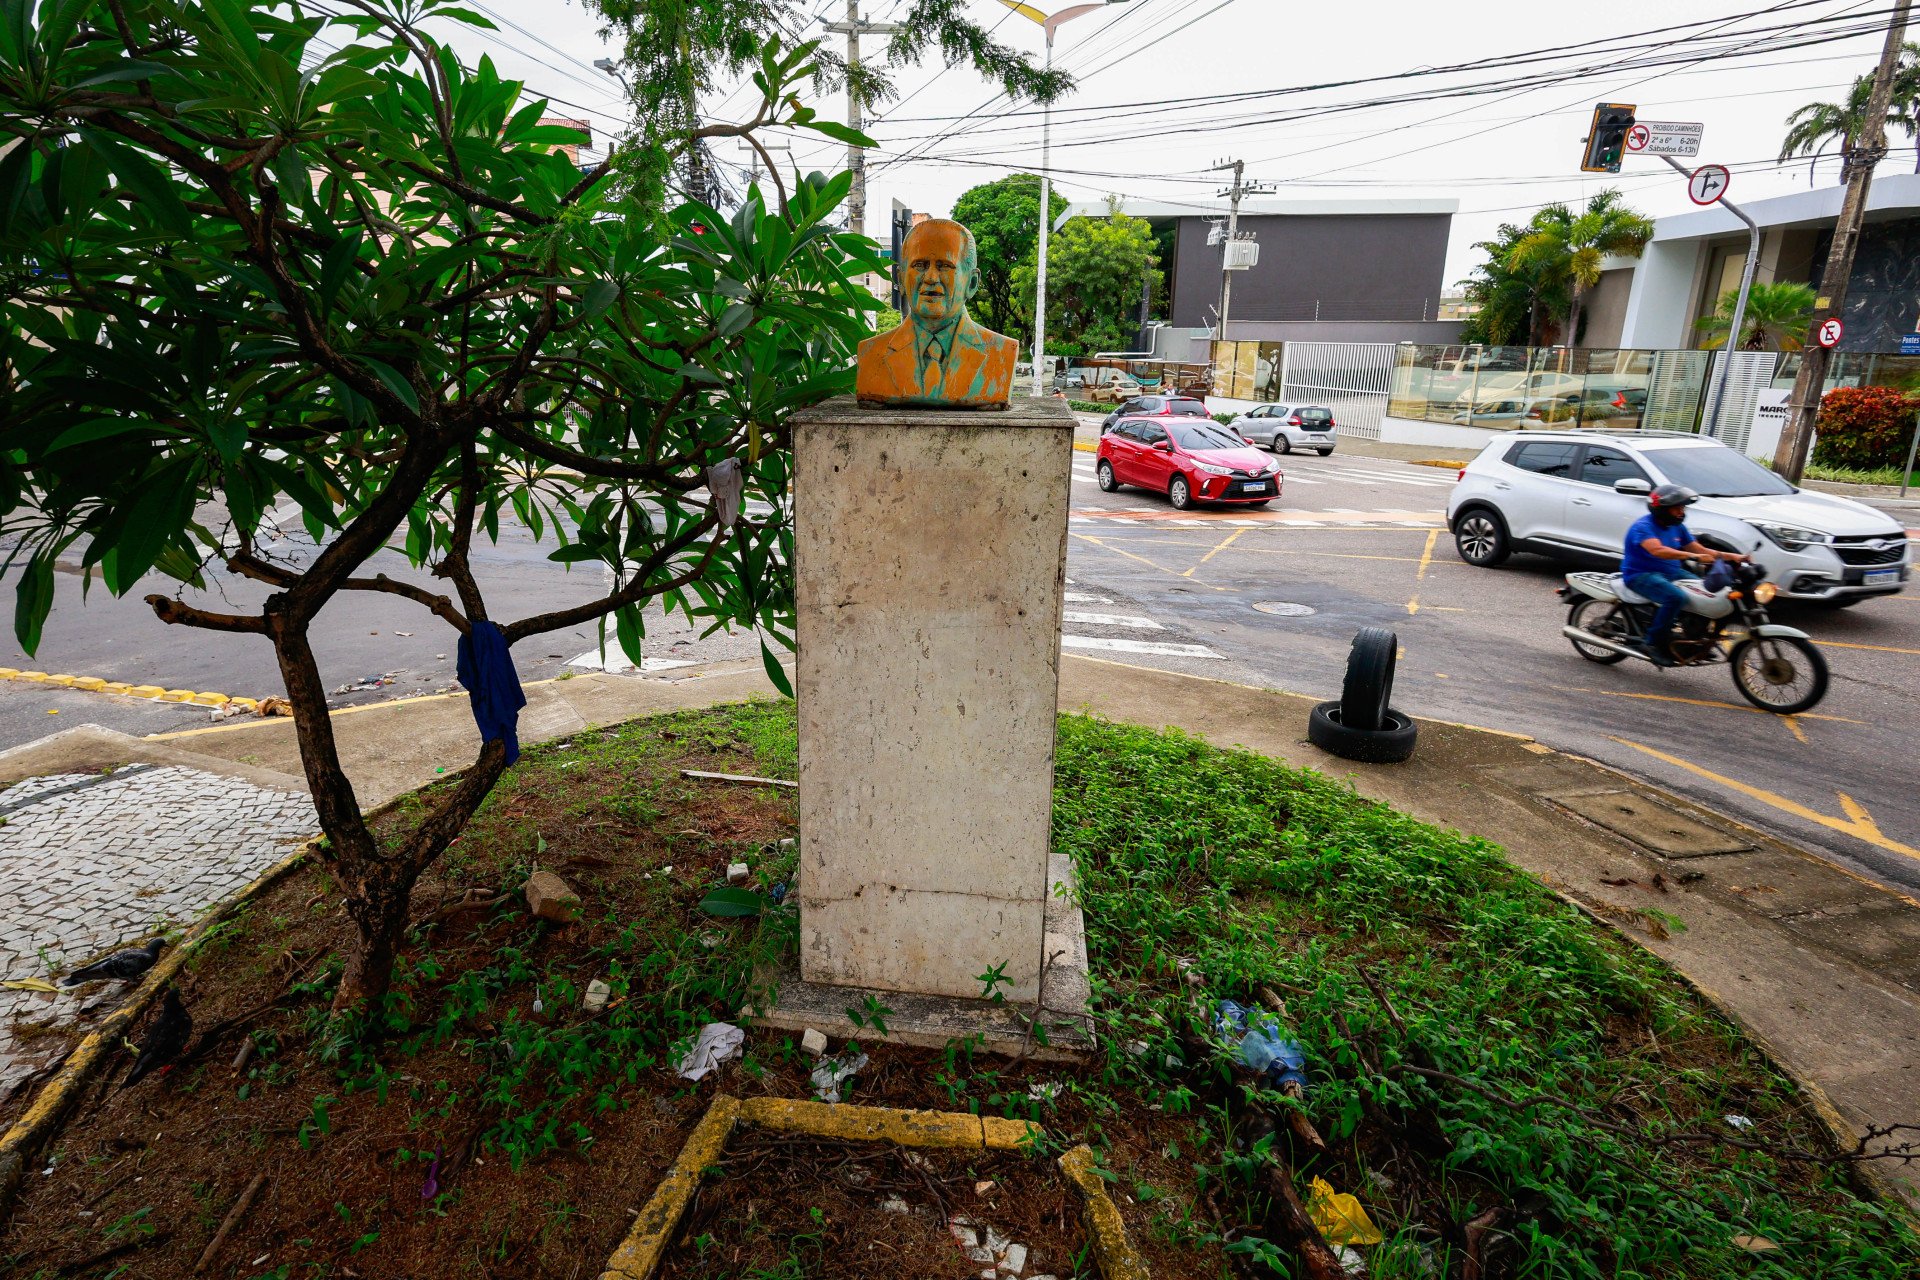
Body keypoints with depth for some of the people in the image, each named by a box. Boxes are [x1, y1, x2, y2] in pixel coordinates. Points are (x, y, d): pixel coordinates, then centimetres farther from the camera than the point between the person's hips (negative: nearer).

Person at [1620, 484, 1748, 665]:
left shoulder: (1677, 527, 12)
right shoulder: (1643, 526, -16)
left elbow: (1700, 550, 13)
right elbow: (1657, 550, -34)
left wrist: (1732, 556, -1)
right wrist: (1693, 556, -43)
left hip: (1671, 573, 9)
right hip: (1641, 575, -9)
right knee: (1676, 597, -33)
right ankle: (1652, 642, -23)